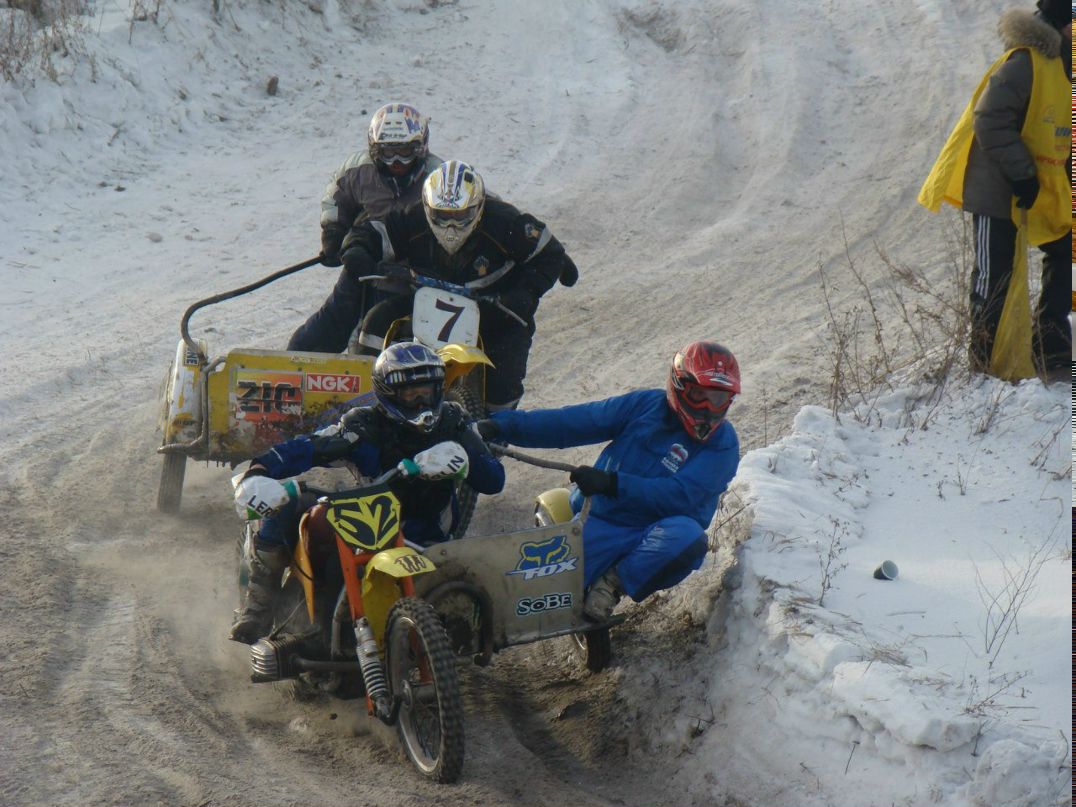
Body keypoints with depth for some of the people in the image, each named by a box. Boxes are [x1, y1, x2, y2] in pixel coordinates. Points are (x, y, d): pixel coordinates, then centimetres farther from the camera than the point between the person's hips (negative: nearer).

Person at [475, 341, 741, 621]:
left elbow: (681, 495, -18)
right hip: (600, 523, 1)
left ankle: (613, 583, -17)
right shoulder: (646, 405, 5)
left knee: (688, 538, -38)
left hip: (653, 537, -1)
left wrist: (612, 483, -26)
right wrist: (501, 426, -5)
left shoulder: (722, 443, -4)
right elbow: (572, 423, 4)